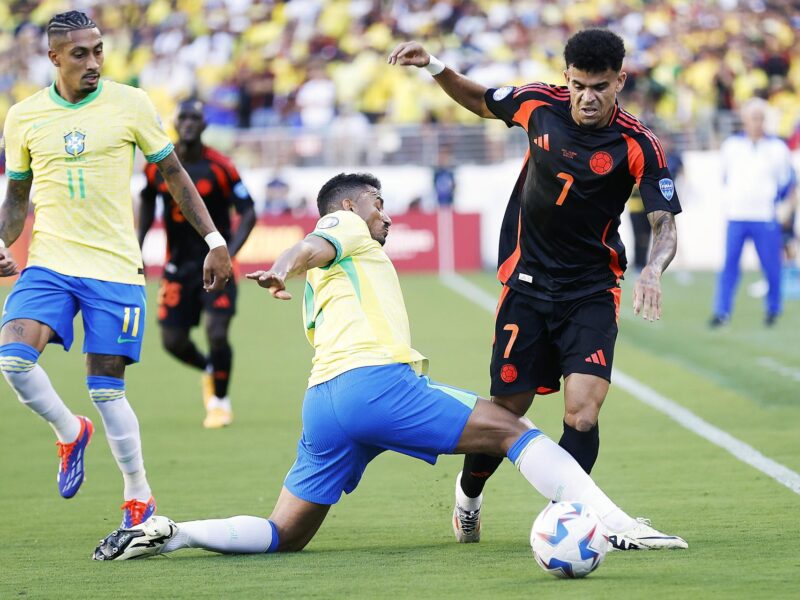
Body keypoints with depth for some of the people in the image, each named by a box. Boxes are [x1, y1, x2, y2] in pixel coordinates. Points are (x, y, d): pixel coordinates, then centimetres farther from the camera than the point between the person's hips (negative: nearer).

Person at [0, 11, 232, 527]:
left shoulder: (130, 105, -2)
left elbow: (174, 175, 6)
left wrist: (214, 241, 2)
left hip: (116, 268, -2)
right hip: (50, 264, 2)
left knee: (106, 388, -3)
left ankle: (139, 495, 16)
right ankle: (70, 433, 8)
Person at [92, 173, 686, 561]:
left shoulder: (322, 283, 37)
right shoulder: (345, 225, 13)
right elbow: (313, 246, -9)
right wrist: (283, 268, -30)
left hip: (323, 400, 8)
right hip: (375, 379, -8)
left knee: (284, 535, 8)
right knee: (514, 429, -6)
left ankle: (167, 533, -10)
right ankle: (616, 525, -18)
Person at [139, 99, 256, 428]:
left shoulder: (219, 167, -13)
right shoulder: (158, 166, -2)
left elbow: (248, 213, -10)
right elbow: (147, 202, 17)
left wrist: (227, 255, -23)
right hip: (178, 265, 3)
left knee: (217, 334, -15)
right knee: (172, 340, -1)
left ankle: (220, 401, 9)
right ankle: (208, 370, 33)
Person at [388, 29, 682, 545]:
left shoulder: (638, 145, -15)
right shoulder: (540, 105, -6)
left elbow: (665, 226, -19)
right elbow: (481, 102, 15)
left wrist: (652, 271, -39)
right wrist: (435, 67, 1)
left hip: (592, 291, -2)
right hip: (527, 283, 2)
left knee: (582, 413, -18)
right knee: (508, 409, 6)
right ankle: (469, 493, 34)